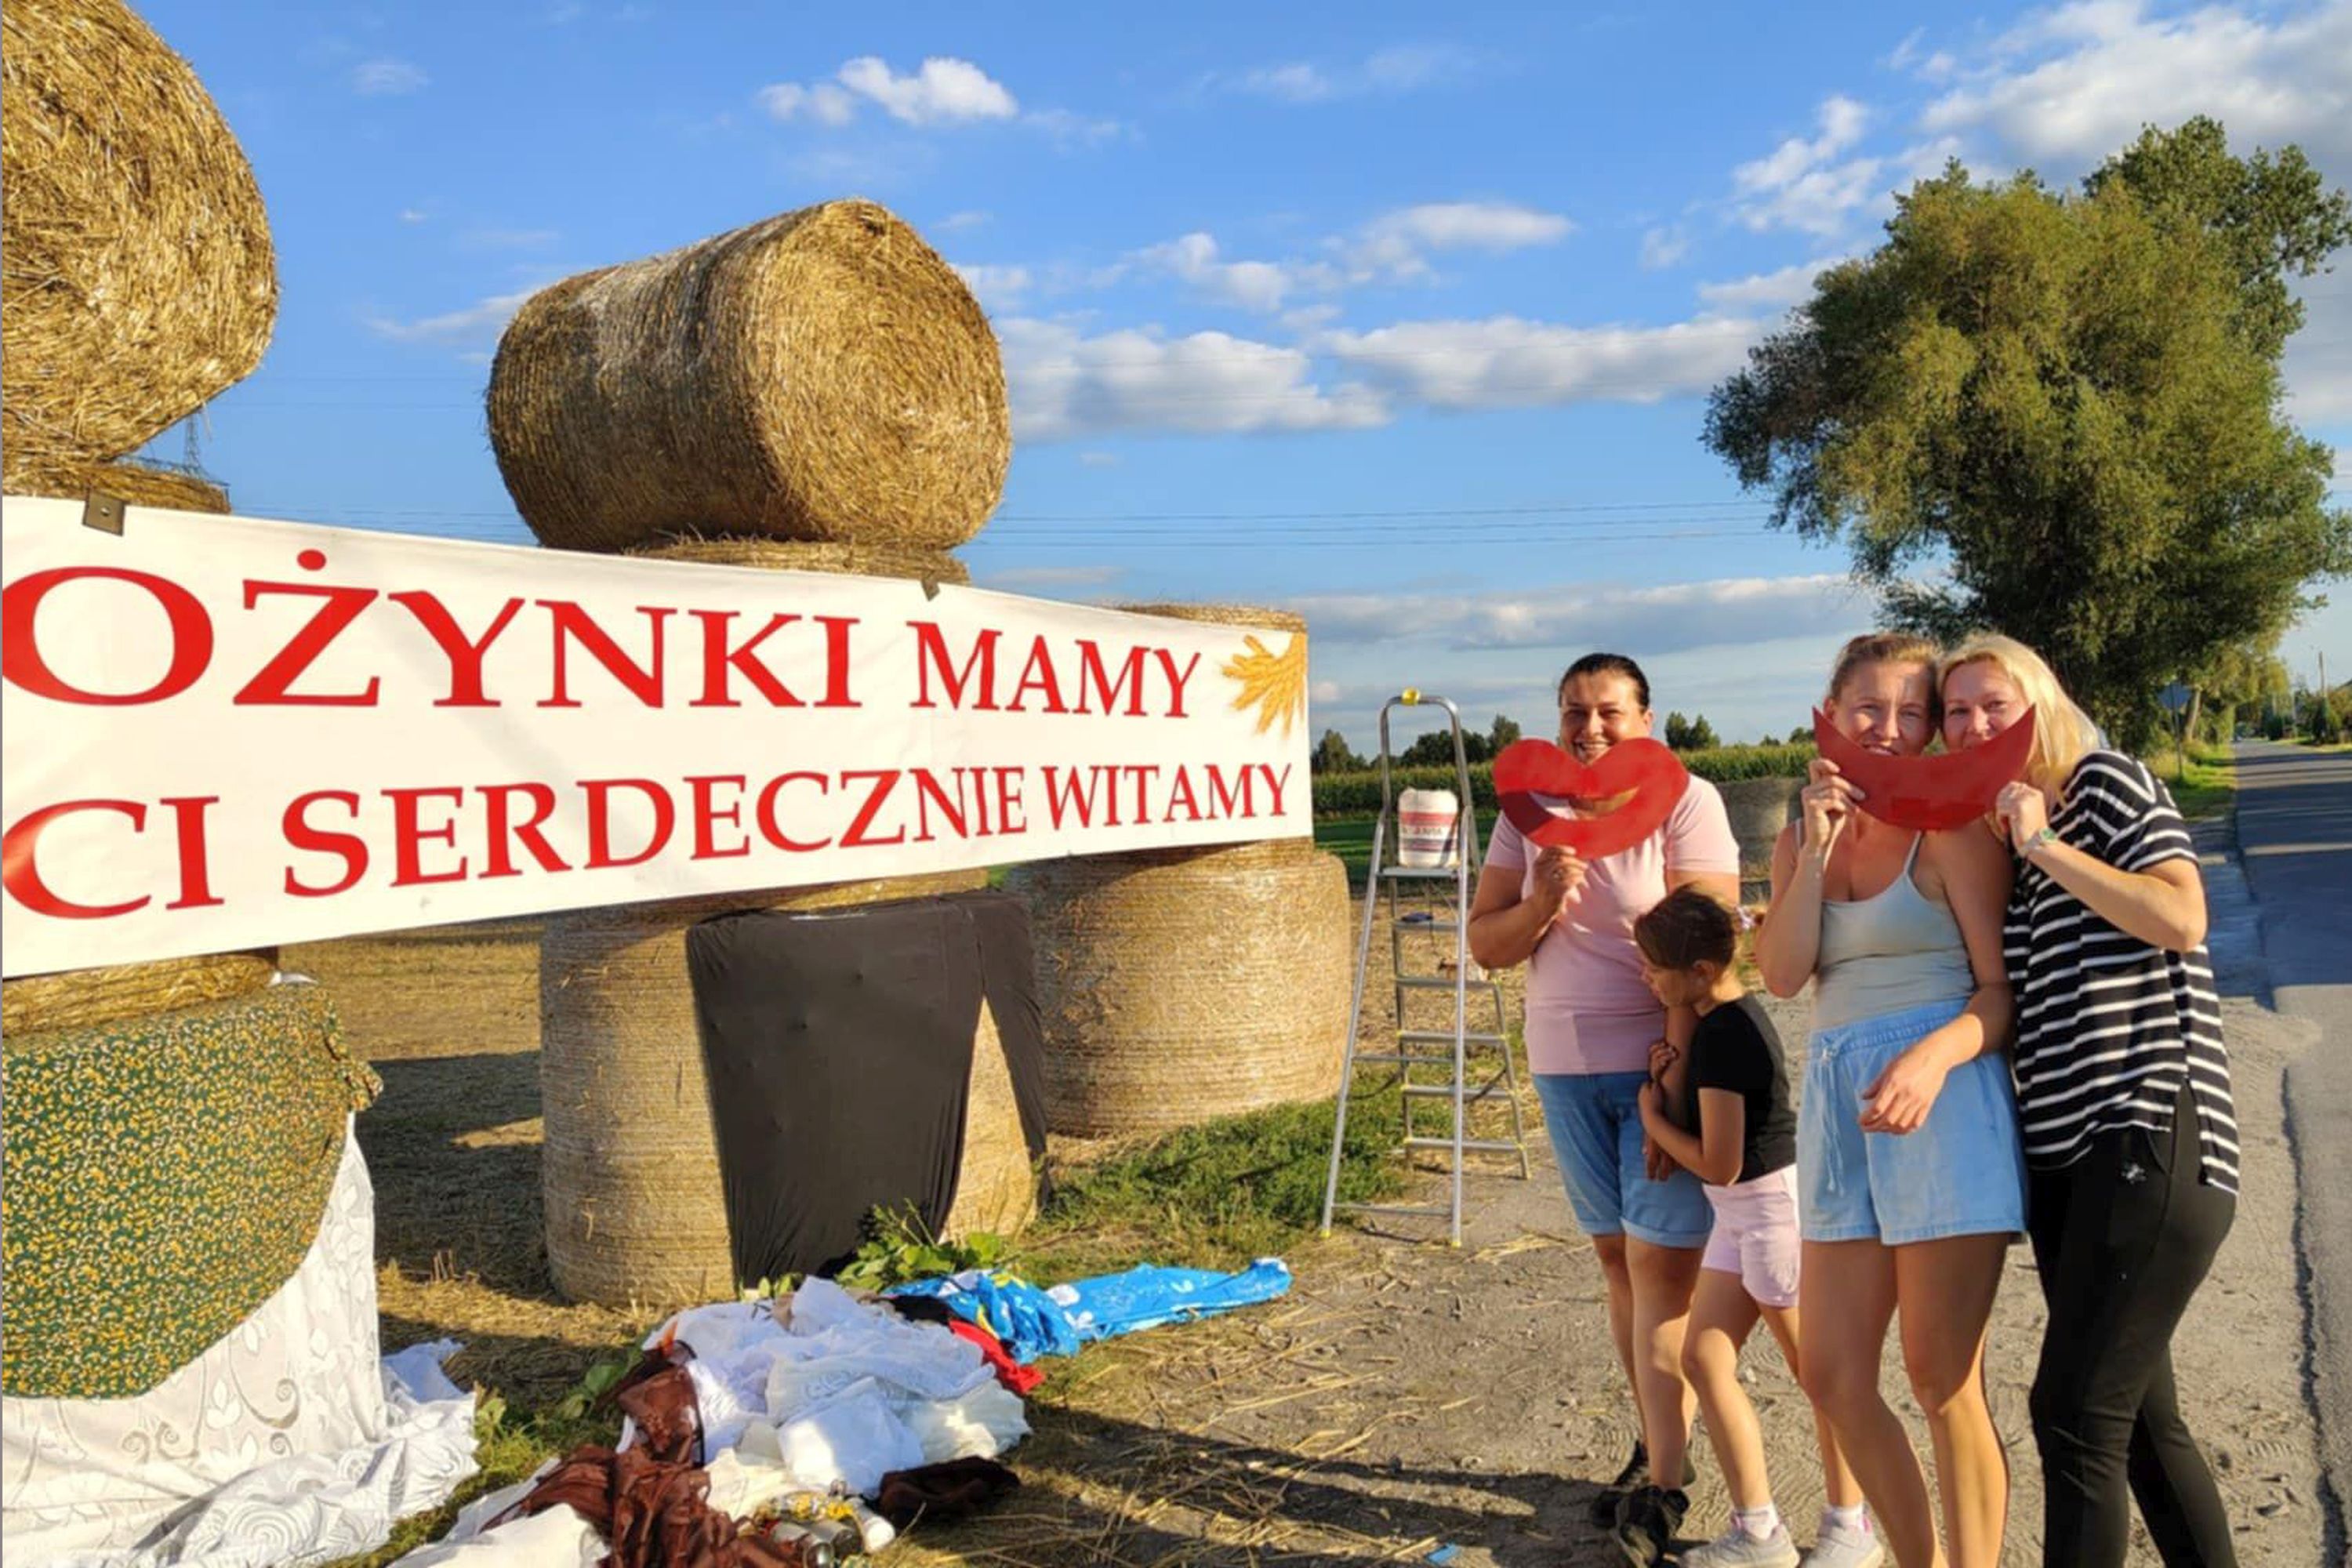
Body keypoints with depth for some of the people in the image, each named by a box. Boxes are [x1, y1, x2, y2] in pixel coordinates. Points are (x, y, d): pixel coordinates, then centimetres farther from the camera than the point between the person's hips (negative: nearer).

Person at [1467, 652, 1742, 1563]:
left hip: (1662, 1066, -5)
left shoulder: (1685, 801, -9)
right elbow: (1485, 945, 4)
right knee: (1618, 1256, 13)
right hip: (1565, 1069, 5)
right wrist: (1542, 904, -16)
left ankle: (1664, 1485, 4)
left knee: (1660, 1261, -5)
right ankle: (1654, 1443, 26)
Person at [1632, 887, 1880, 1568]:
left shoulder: (1724, 1035, -22)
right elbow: (1699, 1123, 12)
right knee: (1703, 1357, 8)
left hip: (1773, 1203, -10)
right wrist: (1674, 1082, -6)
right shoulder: (1726, 1019, 7)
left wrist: (1652, 1119, -6)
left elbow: (1719, 1163, -21)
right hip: (1741, 1211, 10)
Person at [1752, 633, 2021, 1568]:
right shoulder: (1801, 837, 12)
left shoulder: (1951, 829, -3)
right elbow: (1781, 975, -1)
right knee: (1830, 1375, 10)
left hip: (1943, 1100, -6)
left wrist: (1933, 1056, -26)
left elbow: (2002, 987, -8)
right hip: (1837, 1104, 6)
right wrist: (1818, 846, -9)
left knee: (1942, 1381, 2)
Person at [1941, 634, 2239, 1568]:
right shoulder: (1986, 841, 16)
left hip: (2153, 1136, -8)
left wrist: (2044, 843, -13)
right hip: (2061, 1151, 8)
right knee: (2137, 1417, 14)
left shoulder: (2106, 782, -2)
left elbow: (2181, 917, -15)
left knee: (2074, 1412, -8)